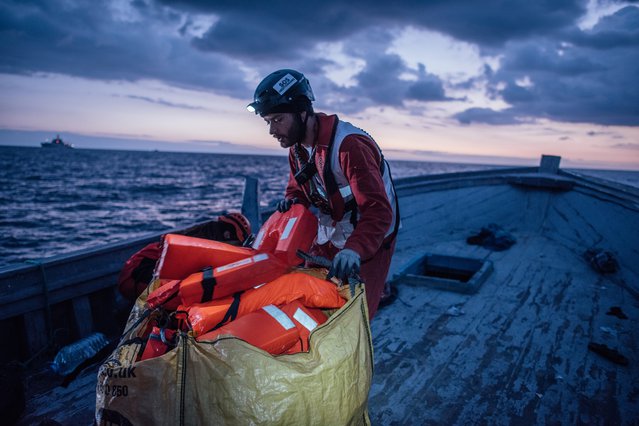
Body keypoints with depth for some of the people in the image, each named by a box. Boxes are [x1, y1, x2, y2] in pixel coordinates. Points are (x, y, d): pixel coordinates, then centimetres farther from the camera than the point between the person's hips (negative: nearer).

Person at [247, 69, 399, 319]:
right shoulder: (297, 148, -3)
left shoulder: (350, 145, -29)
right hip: (328, 240, 7)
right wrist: (292, 201, -12)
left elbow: (379, 212, -34)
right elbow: (297, 187, 12)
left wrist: (353, 251, -49)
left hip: (368, 242, -7)